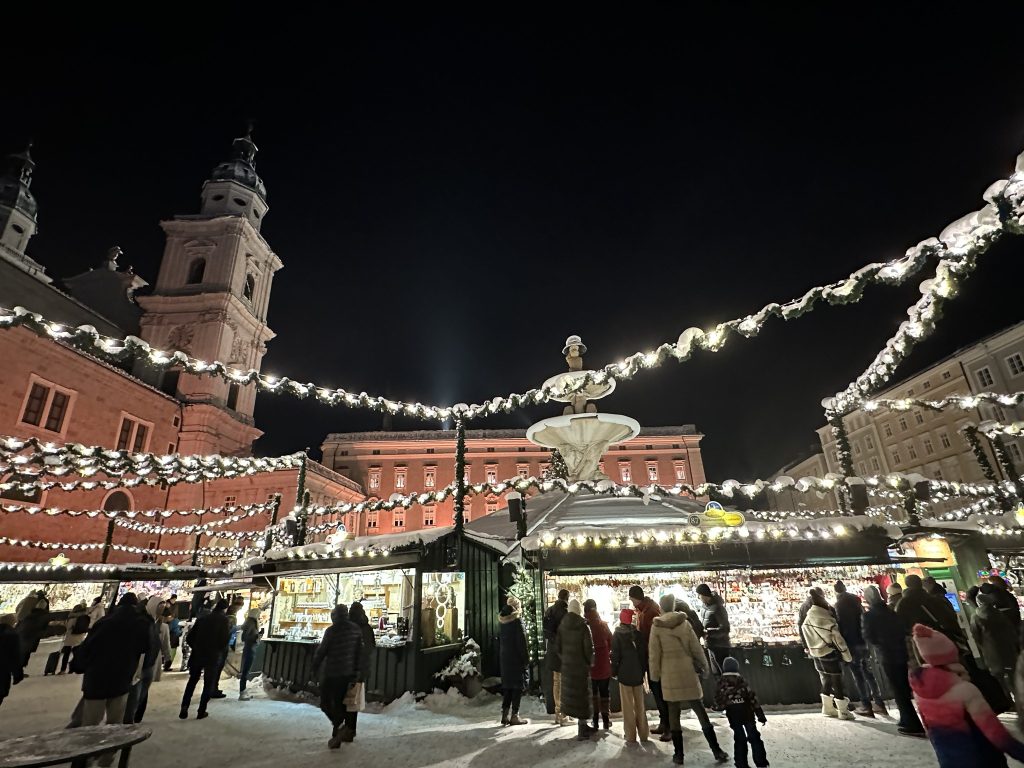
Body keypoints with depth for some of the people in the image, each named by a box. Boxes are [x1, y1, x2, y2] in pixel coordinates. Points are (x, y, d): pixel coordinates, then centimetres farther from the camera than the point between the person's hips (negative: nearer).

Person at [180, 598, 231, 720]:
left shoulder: (202, 618, 6)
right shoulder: (224, 620, -7)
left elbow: (189, 637, 6)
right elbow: (224, 641, -12)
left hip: (197, 655, 4)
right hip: (213, 657, -4)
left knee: (192, 682, 19)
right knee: (209, 684, 10)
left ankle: (184, 709, 13)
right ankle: (201, 711, 10)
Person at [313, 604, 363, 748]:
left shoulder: (331, 631, -14)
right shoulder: (356, 630, 2)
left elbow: (322, 650, -10)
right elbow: (359, 651, 6)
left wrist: (314, 666, 6)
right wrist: (354, 670, 15)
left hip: (331, 673, -5)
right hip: (347, 673, 5)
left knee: (325, 702, 7)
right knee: (339, 703, 15)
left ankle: (339, 725, -14)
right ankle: (336, 736, 18)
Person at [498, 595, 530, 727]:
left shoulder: (501, 620, 8)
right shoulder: (517, 620, -14)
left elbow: (499, 640, 12)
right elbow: (522, 641, -15)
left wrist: (500, 659, 17)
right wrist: (526, 658, -9)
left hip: (504, 658, 7)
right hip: (516, 658, -7)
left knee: (507, 686, 13)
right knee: (518, 686, 2)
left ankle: (505, 715, 14)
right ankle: (514, 716, 3)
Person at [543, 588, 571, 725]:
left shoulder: (549, 610, 5)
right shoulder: (564, 612, -18)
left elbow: (546, 631, 11)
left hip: (551, 651, 7)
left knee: (556, 682, 16)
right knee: (563, 683, 2)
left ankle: (557, 713, 25)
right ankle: (562, 715, 7)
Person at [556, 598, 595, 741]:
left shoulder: (562, 625, -2)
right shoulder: (583, 626, -16)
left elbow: (558, 645, 3)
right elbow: (589, 647, -15)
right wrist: (591, 662, 1)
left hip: (567, 665, 5)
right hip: (581, 665, -5)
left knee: (571, 692, 14)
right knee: (582, 694, 6)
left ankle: (582, 725, 25)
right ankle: (582, 727, 10)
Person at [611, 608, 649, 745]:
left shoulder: (617, 635, -10)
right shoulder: (638, 633, -2)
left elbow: (615, 655, -10)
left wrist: (614, 672, 1)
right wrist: (643, 670, 12)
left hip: (624, 674, -3)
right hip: (638, 673, 3)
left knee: (628, 707, 4)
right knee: (640, 705, 14)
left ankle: (631, 737, 7)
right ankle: (643, 735, 21)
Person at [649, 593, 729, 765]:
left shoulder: (656, 626, -8)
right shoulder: (684, 622, -5)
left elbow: (654, 653, -5)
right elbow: (696, 647, 0)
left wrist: (655, 675, 6)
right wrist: (703, 665, 15)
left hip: (669, 674, -1)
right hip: (687, 672, 1)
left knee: (673, 713, 10)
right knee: (699, 710, 12)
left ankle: (678, 754, 14)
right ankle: (717, 751, 17)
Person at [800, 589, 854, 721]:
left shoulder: (807, 620, 1)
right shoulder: (826, 619, -21)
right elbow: (837, 638, -18)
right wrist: (847, 655, -8)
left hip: (816, 655, 7)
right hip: (830, 655, -7)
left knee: (825, 682, 19)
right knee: (837, 683, 7)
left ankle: (828, 709, 27)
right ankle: (843, 711, 16)